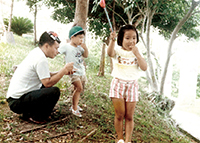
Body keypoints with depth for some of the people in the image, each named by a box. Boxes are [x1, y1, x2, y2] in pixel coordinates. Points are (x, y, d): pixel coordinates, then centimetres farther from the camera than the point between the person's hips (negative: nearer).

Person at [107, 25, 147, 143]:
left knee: (129, 116, 5)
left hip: (132, 85, 2)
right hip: (118, 83, -2)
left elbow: (144, 68, -6)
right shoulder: (118, 50, -1)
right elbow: (110, 53, -26)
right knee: (119, 115, 1)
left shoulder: (137, 53, 6)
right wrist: (112, 40, -43)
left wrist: (137, 54, -14)